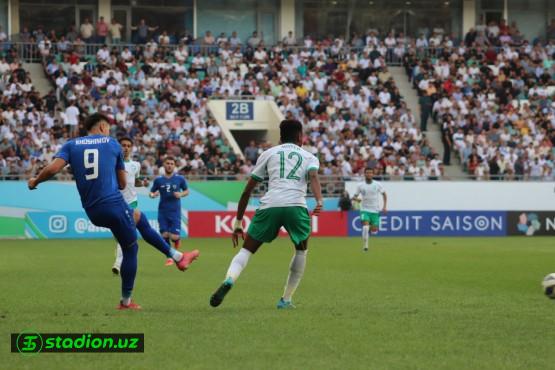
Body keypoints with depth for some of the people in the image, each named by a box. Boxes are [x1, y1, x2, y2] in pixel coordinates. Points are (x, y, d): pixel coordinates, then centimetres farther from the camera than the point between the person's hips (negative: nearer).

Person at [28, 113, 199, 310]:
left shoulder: (71, 145, 10)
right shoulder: (112, 143, 7)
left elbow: (52, 169, -8)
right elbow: (122, 184, 12)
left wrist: (35, 182, 9)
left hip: (92, 211, 5)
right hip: (114, 203, -5)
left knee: (138, 218, 27)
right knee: (130, 249, 11)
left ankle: (177, 256, 32)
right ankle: (126, 301, 16)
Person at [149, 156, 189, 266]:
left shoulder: (180, 179, 1)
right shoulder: (158, 180, 4)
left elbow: (187, 191, 11)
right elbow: (152, 192, 11)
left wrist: (181, 194, -10)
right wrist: (152, 194, -12)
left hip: (175, 212, -1)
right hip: (162, 212, 1)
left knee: (174, 236, -10)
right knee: (164, 235, -6)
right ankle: (169, 257, 10)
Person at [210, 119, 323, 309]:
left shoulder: (269, 153, 26)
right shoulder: (308, 157, 24)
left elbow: (247, 191, 23)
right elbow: (313, 176, -2)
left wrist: (238, 223, 28)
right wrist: (319, 202, -18)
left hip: (269, 206, 0)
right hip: (296, 206, 0)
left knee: (246, 250, 11)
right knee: (301, 250, 27)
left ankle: (229, 279, -21)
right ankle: (286, 299, 21)